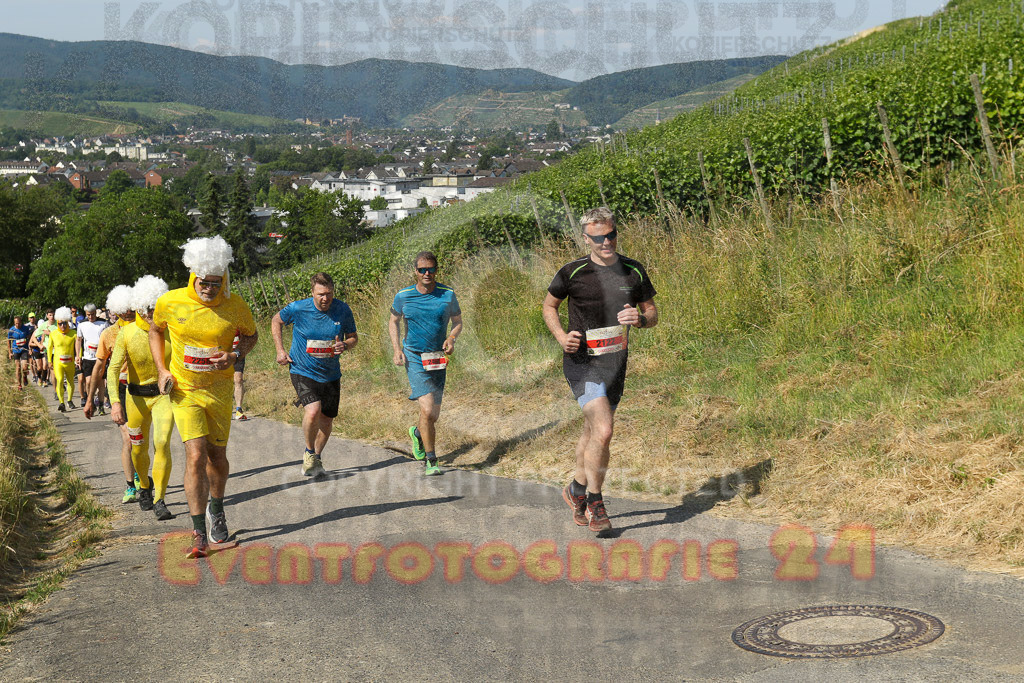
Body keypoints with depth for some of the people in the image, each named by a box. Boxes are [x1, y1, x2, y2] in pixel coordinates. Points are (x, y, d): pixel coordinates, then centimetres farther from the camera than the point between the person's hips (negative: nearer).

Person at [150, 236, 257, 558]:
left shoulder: (235, 306, -9)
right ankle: (199, 534, -10)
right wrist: (161, 370, 0)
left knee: (217, 456, 14)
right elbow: (156, 330, 11)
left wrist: (235, 356, -12)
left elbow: (250, 335, 10)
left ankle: (216, 508, 44)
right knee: (195, 456, -15)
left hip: (219, 391, 2)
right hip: (183, 391, -2)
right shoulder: (170, 302, -10)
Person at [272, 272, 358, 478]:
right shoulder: (298, 309, -14)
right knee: (313, 411, -24)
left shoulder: (343, 310, -8)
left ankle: (316, 458, 36)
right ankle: (309, 452, 1)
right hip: (303, 371, -4)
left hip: (330, 374, 4)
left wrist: (345, 345, -20)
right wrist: (280, 350, -1)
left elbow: (353, 337, 4)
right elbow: (276, 321, 6)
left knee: (327, 419, 12)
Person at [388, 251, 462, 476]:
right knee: (427, 410, -18)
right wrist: (397, 349, -1)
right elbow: (393, 322, 12)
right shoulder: (403, 297, -4)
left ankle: (417, 432, 46)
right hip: (414, 358, -2)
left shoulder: (448, 295, -3)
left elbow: (458, 322, 11)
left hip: (438, 359, 2)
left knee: (434, 415, 10)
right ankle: (431, 461, -5)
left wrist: (452, 338, -10)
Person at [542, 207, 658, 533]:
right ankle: (594, 502, -3)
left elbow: (652, 313, 11)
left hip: (616, 362, 5)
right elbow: (549, 305, 8)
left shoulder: (634, 271, 3)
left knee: (592, 432, 16)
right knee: (603, 431, -19)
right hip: (582, 361, -5)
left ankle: (577, 489, 39)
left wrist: (639, 318, -12)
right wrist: (561, 337, -9)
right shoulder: (573, 272, -8)